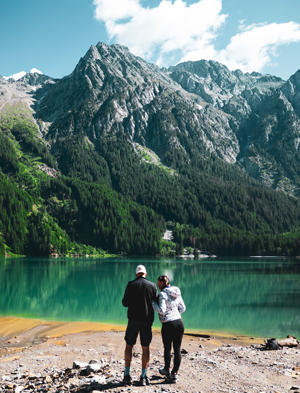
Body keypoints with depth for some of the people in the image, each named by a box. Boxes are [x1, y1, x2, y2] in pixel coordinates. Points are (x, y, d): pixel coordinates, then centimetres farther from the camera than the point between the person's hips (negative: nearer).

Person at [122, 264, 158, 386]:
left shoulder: (131, 285, -5)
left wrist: (124, 300, 13)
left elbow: (126, 303, -8)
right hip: (147, 320, 1)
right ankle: (143, 377, 10)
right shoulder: (152, 286, 1)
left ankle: (127, 375, 7)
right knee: (145, 348, 8)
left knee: (129, 345, 10)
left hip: (134, 319, -1)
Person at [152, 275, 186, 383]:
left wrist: (152, 302, -7)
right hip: (179, 322, 6)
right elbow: (182, 308, 14)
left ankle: (167, 370, 33)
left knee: (167, 348, 15)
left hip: (168, 324, -6)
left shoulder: (163, 294, -12)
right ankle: (174, 374, 11)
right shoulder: (176, 293, 9)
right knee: (177, 349, 8)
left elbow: (162, 311, -17)